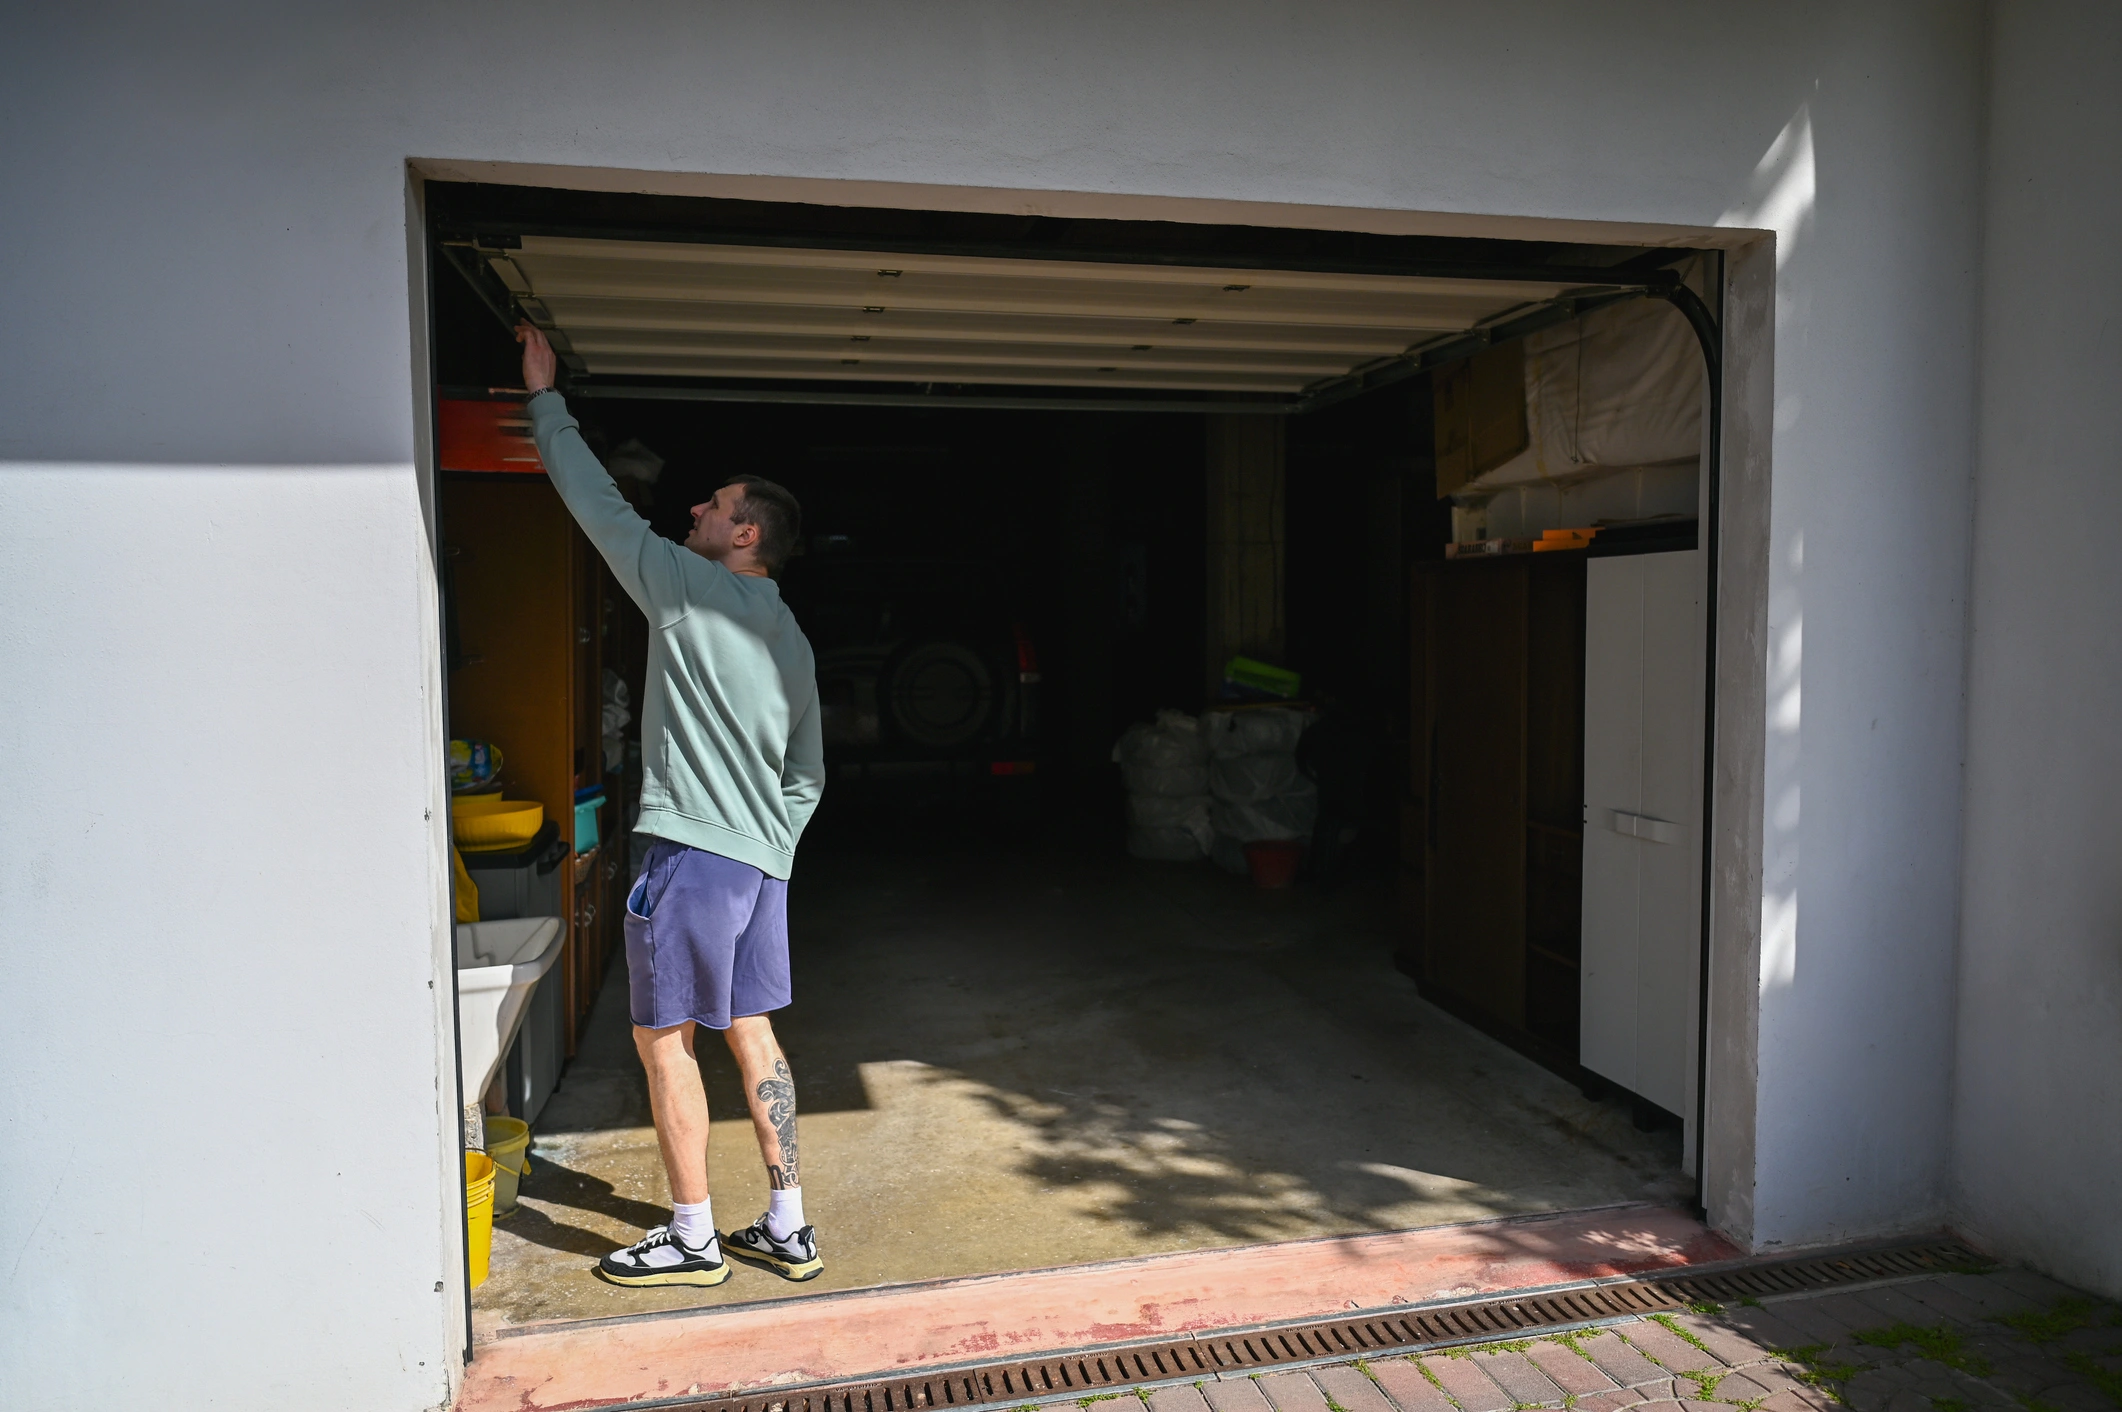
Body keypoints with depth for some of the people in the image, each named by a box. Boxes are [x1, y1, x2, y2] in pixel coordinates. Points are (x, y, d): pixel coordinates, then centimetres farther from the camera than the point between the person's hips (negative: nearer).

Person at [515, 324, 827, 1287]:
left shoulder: (687, 586, -8)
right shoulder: (790, 637, 16)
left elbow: (598, 502, 0)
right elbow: (808, 773, 19)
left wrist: (546, 396, 10)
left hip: (695, 853, -8)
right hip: (762, 858, 8)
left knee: (664, 1036, 2)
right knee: (750, 1033, 13)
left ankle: (693, 1238, 11)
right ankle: (787, 1227, 18)